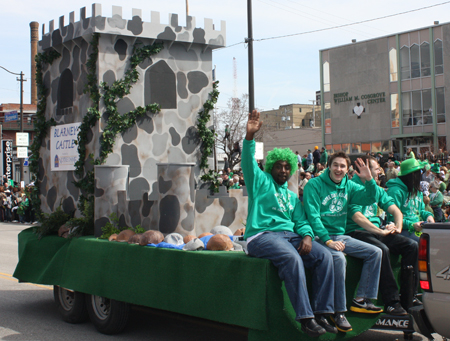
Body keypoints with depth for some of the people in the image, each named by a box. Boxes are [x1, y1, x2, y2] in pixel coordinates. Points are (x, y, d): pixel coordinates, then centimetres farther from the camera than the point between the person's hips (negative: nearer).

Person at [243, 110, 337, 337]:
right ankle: (305, 318, -34)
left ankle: (321, 312, -17)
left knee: (323, 255, -17)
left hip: (289, 235, 6)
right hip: (262, 235, -6)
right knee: (292, 258, -35)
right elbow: (248, 162, -6)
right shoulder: (261, 182, 12)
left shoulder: (292, 197, 27)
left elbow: (301, 221, 17)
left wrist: (307, 235, -6)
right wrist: (250, 136, -22)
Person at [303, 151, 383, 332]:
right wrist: (328, 240, -24)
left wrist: (369, 180, -11)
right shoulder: (314, 185, -9)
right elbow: (313, 216, -16)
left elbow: (369, 198, 8)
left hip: (341, 235, 8)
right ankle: (339, 312, -26)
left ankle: (361, 300, 4)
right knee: (338, 258, -35)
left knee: (375, 252, 0)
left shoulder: (348, 186, 11)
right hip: (321, 236, -8)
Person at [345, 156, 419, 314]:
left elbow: (395, 210, 16)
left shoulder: (377, 189, 19)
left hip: (377, 230, 8)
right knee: (382, 249, -36)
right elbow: (357, 217, -18)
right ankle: (391, 302, -31)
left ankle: (408, 296, -8)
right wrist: (381, 232, -22)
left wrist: (398, 227, -5)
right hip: (356, 232, -8)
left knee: (412, 245, -11)